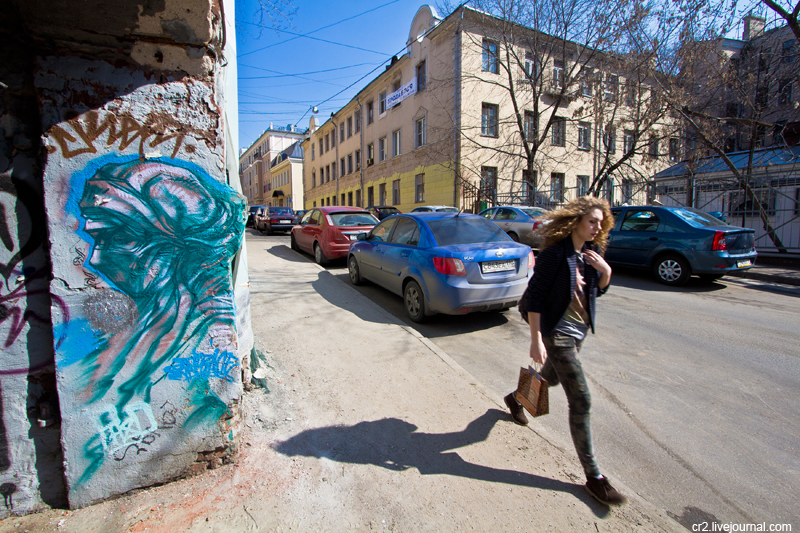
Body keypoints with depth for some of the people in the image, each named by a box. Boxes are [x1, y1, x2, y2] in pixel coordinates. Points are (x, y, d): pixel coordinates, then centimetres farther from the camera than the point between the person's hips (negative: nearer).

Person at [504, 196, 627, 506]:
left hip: (580, 329, 8)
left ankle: (515, 398, 57)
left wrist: (605, 270, -8)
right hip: (558, 331, -8)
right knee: (581, 401, -5)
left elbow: (599, 290, 14)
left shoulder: (591, 252, 3)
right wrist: (536, 339, -22)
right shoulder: (555, 253, -20)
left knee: (551, 377, 28)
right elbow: (534, 297, -20)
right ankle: (593, 476, 12)